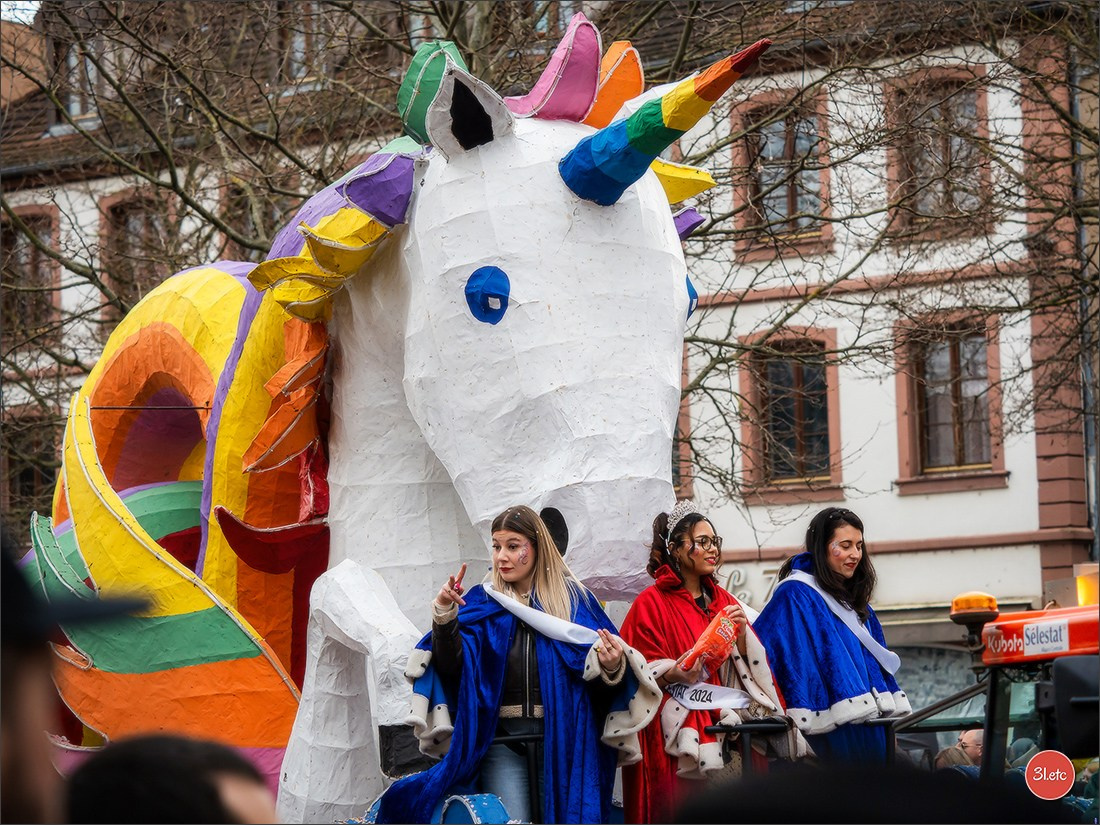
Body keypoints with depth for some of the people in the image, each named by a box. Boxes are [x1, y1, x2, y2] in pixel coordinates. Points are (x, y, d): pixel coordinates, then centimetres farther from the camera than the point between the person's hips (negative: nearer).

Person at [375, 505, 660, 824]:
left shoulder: (573, 598, 6)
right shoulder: (481, 601, 8)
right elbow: (452, 666, -5)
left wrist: (610, 667, -21)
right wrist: (445, 617, -19)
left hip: (563, 738, 0)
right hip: (501, 738, 0)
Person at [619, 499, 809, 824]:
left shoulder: (724, 602, 18)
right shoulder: (651, 603, 0)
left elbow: (754, 668, 14)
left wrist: (742, 633, -4)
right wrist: (673, 673, -23)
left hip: (733, 714, 5)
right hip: (681, 721, -5)